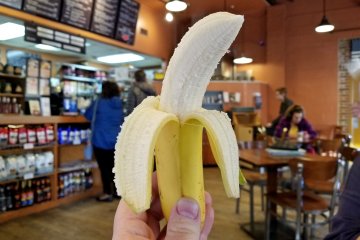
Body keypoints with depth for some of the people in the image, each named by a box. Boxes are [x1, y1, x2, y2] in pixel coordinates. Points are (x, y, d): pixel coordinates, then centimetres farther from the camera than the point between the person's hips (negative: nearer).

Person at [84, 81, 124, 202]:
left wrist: (93, 104, 21)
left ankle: (107, 193, 8)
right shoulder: (119, 104, 3)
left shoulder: (99, 103, -12)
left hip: (101, 141, -5)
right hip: (116, 141, 5)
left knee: (104, 167, 3)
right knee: (113, 166, 15)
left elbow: (88, 115, 4)